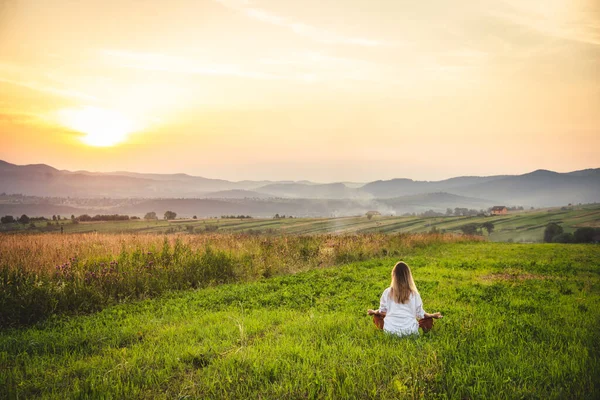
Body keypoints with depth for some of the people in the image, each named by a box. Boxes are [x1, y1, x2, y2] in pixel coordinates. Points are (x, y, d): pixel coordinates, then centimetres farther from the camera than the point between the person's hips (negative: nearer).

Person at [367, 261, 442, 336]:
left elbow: (382, 311, 8)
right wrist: (432, 315, 24)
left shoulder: (387, 292, -2)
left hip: (390, 330, 0)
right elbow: (420, 313, 5)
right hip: (409, 330, 0)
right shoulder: (414, 294, -4)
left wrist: (373, 312, 30)